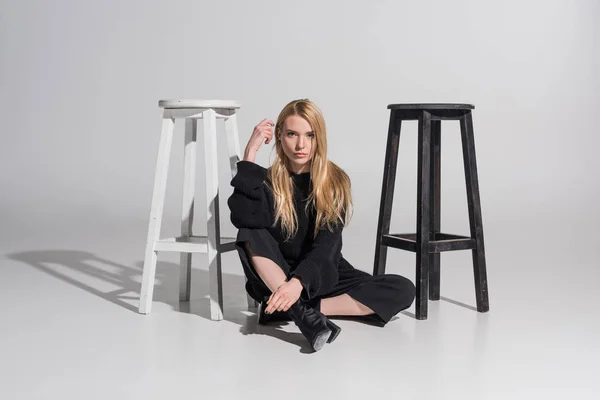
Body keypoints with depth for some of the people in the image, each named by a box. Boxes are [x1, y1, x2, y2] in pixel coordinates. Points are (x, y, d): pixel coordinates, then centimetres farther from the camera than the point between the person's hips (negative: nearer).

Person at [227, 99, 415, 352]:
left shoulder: (336, 182, -8)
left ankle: (290, 309, -27)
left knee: (403, 291, -20)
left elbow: (325, 247, -20)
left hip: (322, 278, 2)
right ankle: (302, 312, -39)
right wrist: (250, 153, -28)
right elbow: (244, 220, -30)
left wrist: (298, 282, -38)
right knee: (250, 235, -29)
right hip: (274, 279, -1)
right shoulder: (267, 181, -8)